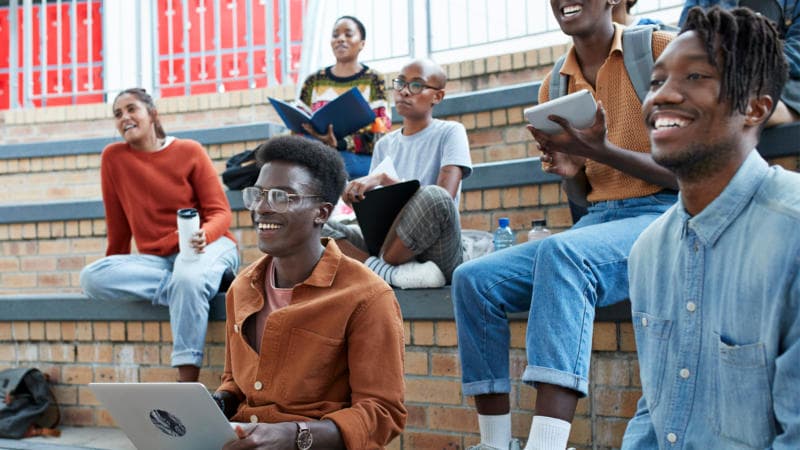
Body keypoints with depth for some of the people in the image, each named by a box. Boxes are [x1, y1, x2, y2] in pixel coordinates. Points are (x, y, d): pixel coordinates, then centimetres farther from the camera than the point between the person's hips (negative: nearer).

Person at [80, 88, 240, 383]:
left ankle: (188, 386, -34)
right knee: (91, 278, -24)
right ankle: (189, 288, -23)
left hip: (207, 246, -3)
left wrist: (203, 235, -27)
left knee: (189, 278, -39)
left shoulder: (190, 152, -1)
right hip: (156, 259, 3)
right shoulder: (113, 157, 5)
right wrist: (119, 271, 19)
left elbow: (221, 213, -5)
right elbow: (117, 222, 13)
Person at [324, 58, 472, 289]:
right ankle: (395, 272, -29)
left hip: (434, 251, -5)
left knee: (434, 198, -36)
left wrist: (385, 179, -21)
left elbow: (445, 194, -15)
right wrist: (357, 193, -7)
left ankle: (378, 266, -16)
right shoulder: (385, 144, 18)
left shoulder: (450, 132, 3)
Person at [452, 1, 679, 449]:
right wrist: (570, 170, -6)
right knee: (473, 278, -13)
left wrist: (601, 151, -20)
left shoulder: (660, 49, -5)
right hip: (597, 222, 6)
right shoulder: (555, 86, 12)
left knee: (561, 255, -36)